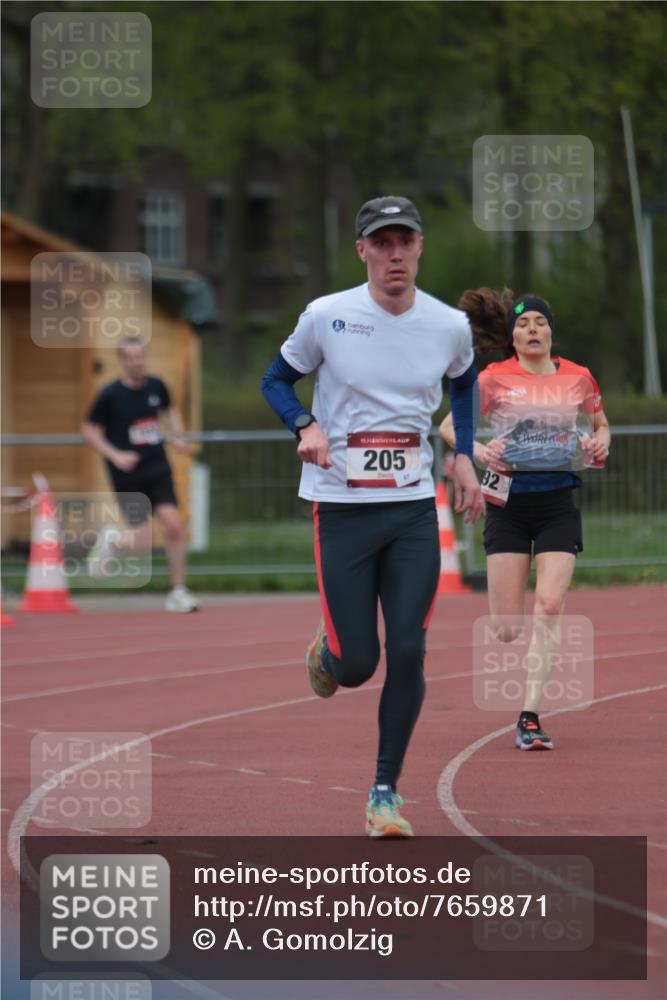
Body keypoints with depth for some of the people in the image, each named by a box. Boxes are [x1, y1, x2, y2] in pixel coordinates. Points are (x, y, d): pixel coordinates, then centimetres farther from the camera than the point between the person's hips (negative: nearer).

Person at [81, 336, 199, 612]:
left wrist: (177, 435, 5)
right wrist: (115, 455, -14)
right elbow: (89, 429, -3)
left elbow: (170, 409, 23)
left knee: (173, 526, -13)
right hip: (128, 477, -3)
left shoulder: (156, 387, 2)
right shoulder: (111, 394, -11)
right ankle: (112, 540, 30)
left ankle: (178, 592, 0)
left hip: (158, 469, 3)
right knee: (144, 542, -6)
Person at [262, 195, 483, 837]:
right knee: (356, 664, -4)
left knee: (408, 652, -7)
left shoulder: (450, 327, 1)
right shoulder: (326, 317, -8)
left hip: (414, 508, 2)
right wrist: (305, 425, -14)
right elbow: (276, 380, 6)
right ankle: (326, 650, 35)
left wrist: (464, 457, 12)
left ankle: (386, 791, 7)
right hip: (342, 509, -2)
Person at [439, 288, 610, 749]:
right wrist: (478, 451, -13)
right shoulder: (495, 379, -1)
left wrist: (599, 444, -1)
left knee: (549, 606, -16)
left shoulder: (578, 378, 5)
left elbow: (601, 424, 21)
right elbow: (448, 426, 6)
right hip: (509, 500, -1)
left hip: (558, 502, 1)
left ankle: (530, 717, -12)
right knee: (507, 628, -3)